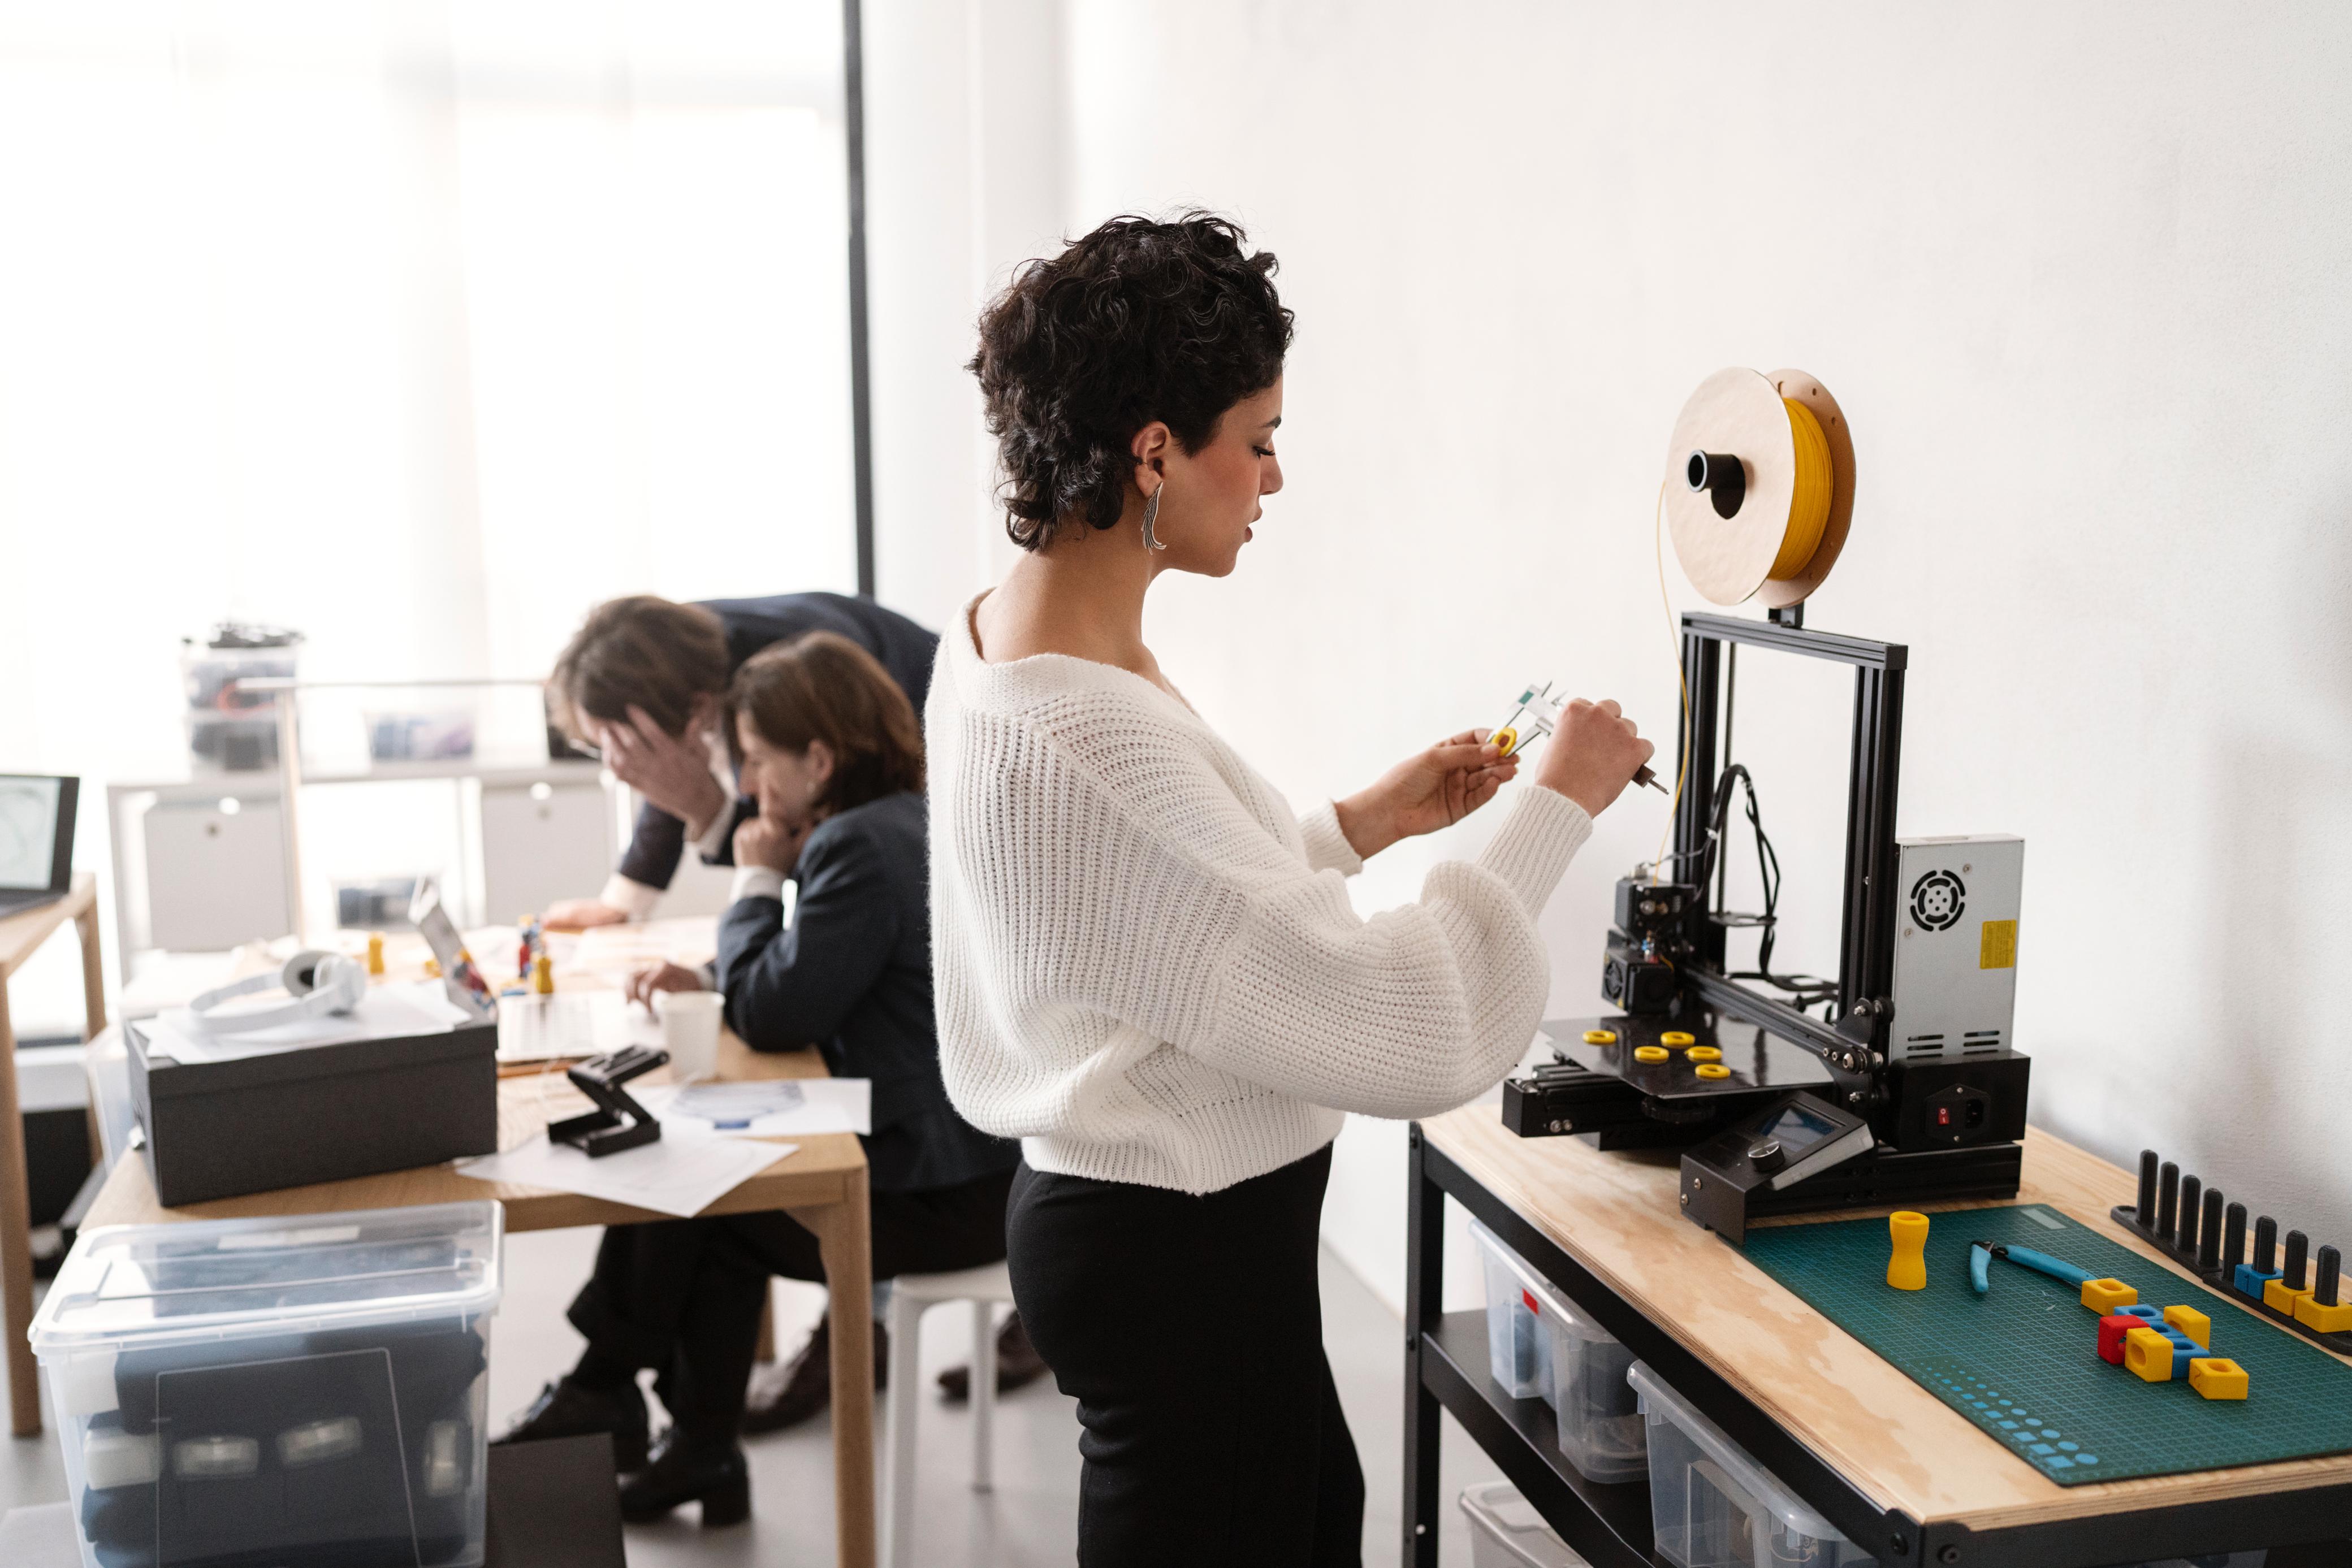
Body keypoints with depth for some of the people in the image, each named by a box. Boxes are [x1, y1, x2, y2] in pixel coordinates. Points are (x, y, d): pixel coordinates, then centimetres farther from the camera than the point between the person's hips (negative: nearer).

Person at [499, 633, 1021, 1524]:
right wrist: (714, 982, 8)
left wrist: (758, 882, -5)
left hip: (935, 1190, -10)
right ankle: (703, 1452, 19)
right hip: (969, 1156, 10)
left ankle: (599, 1391, 31)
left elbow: (773, 1015, -19)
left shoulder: (859, 847, -21)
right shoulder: (914, 820, 12)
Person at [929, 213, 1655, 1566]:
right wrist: (1554, 807, -16)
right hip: (1179, 1253, -10)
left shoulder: (999, 642, 2)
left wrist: (1363, 824, 8)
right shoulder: (1089, 733, -30)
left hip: (1112, 1209, 10)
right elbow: (1403, 1034, -28)